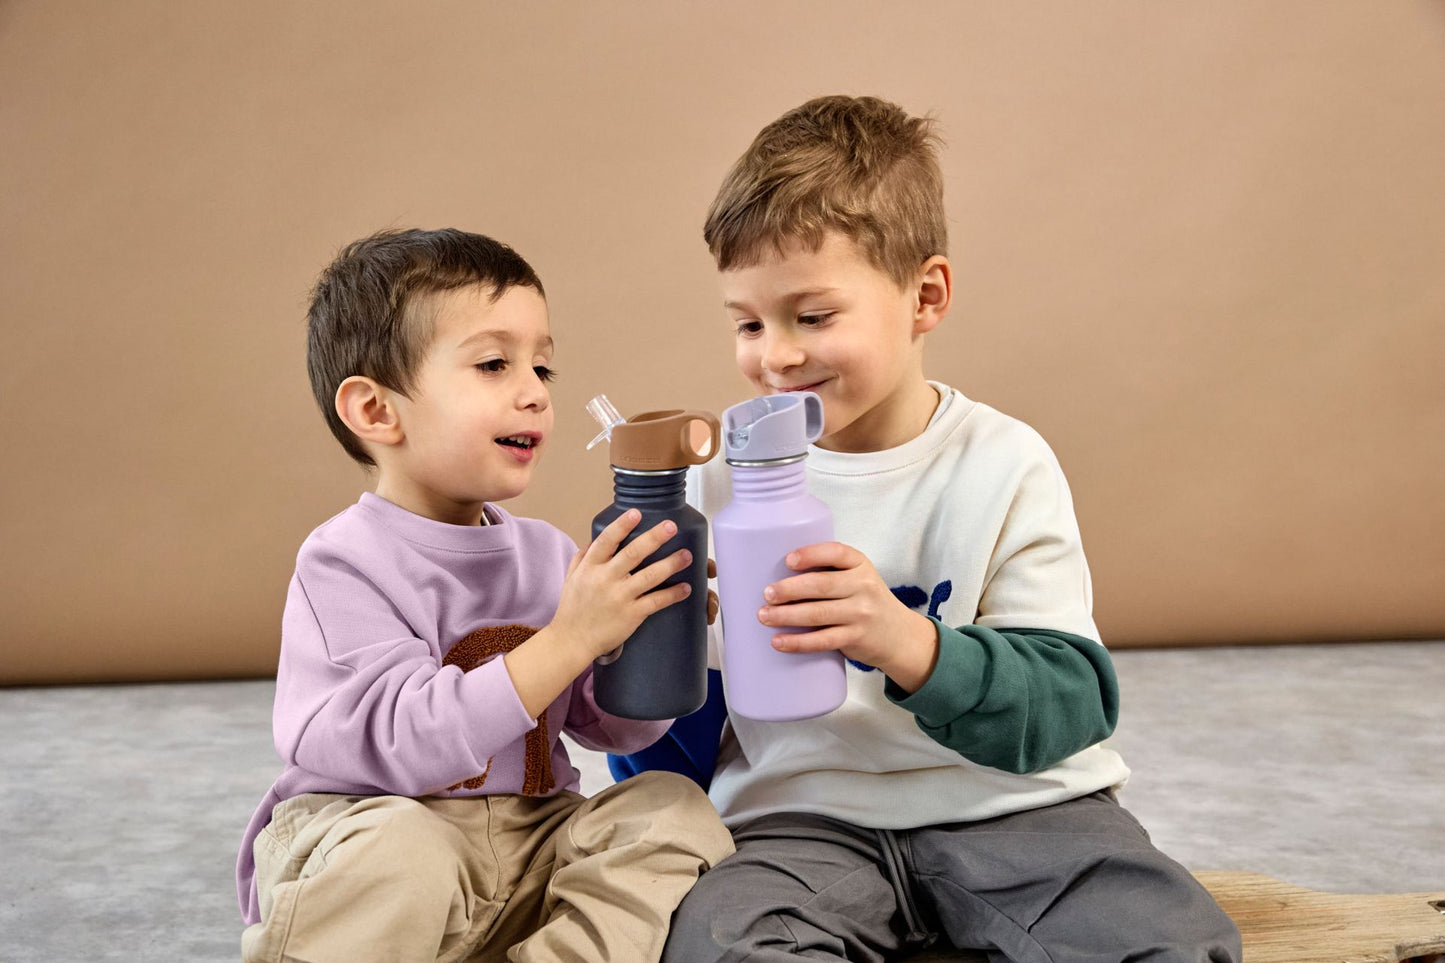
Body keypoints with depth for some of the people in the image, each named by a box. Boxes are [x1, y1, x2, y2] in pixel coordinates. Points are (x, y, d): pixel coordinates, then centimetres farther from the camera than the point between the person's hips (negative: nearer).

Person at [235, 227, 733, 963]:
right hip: (367, 824, -5)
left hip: (529, 840, 6)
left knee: (673, 811, -13)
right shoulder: (345, 562, -12)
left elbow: (617, 729, 10)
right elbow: (405, 744, -25)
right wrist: (570, 638, -27)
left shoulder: (546, 555, 7)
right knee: (393, 849, -37)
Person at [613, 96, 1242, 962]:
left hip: (1008, 806, 0)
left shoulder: (1004, 467, -4)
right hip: (806, 818, 1)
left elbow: (1071, 702, -13)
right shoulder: (723, 475, 2)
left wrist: (911, 645, -31)